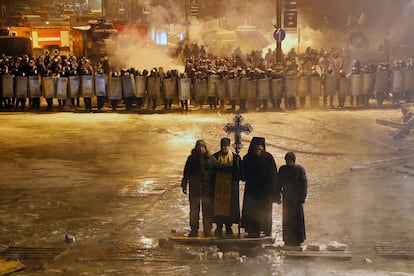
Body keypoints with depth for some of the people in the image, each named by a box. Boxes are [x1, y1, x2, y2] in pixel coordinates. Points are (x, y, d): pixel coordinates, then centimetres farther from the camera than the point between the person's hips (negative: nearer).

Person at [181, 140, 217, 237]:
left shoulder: (210, 159, 2)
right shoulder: (191, 158, 3)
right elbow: (186, 173, 6)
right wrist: (184, 185, 1)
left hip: (207, 188, 0)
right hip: (194, 188, 0)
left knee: (207, 211, 2)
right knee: (194, 210, 6)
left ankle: (208, 231, 11)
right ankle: (194, 230, 15)